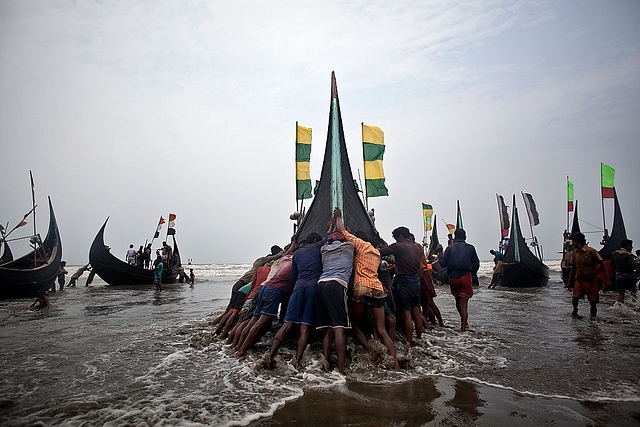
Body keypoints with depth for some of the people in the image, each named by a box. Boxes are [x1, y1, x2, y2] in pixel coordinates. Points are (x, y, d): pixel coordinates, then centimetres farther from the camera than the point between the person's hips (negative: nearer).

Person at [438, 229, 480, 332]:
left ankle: (464, 322, 31)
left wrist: (440, 255, 14)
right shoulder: (470, 248, 1)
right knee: (463, 303, 2)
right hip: (465, 276, -1)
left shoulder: (450, 248, -1)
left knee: (458, 300, 19)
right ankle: (463, 326, 0)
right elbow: (476, 264, 4)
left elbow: (443, 263, -5)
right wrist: (473, 273, 23)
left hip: (453, 277, 1)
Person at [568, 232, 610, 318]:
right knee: (575, 298, -9)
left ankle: (593, 316, 23)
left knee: (593, 301, 4)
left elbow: (602, 264, -9)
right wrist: (570, 280, 15)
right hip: (579, 280, 4)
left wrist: (607, 279, -15)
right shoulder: (574, 253, 7)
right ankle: (575, 311, 17)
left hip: (591, 281, -3)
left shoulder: (591, 251, -10)